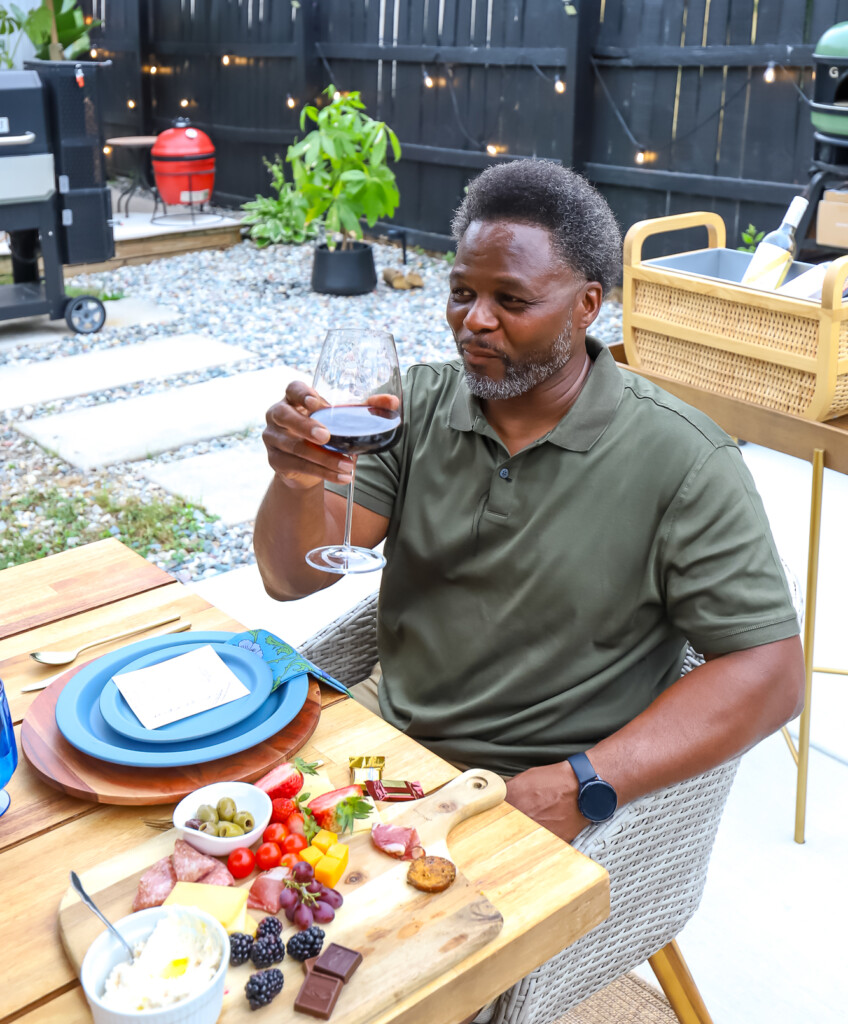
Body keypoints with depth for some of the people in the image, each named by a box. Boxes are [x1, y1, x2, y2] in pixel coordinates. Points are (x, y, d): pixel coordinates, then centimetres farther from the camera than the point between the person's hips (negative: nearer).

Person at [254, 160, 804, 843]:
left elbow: (770, 672, -13)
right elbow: (293, 576, -2)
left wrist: (579, 785, -22)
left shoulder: (682, 461, -12)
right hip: (390, 751, 5)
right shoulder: (417, 406, 2)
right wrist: (299, 480, -25)